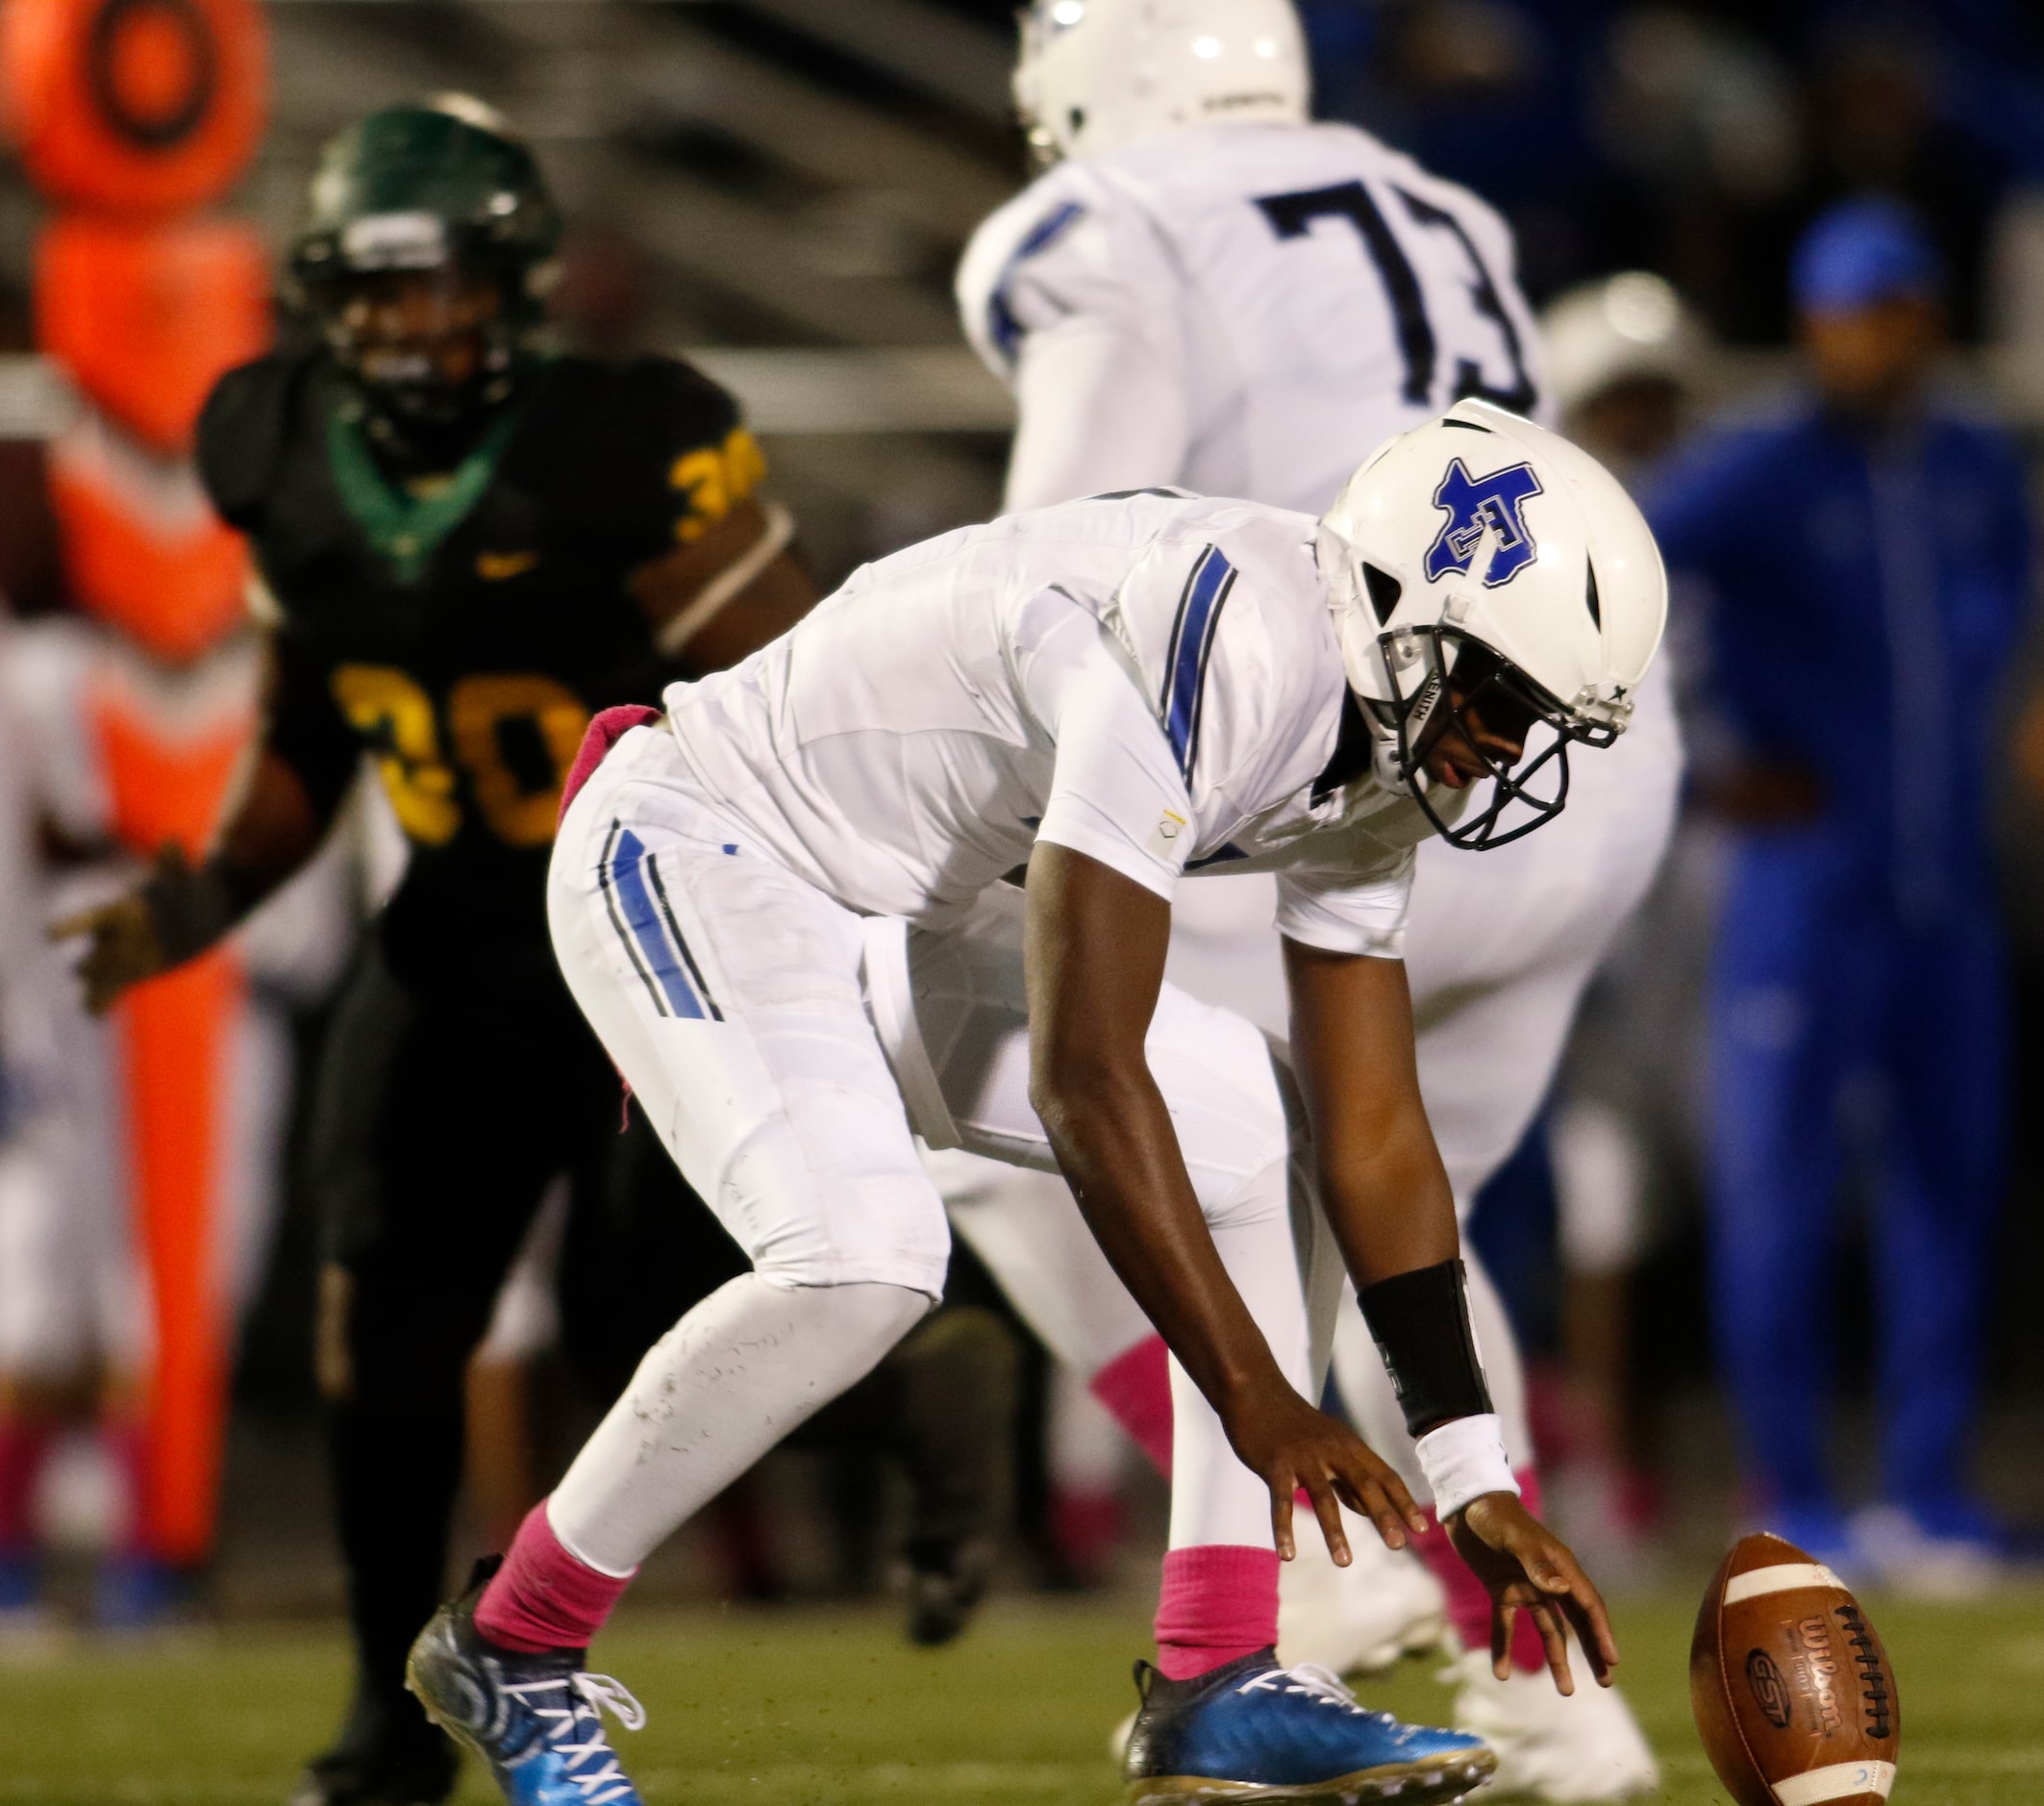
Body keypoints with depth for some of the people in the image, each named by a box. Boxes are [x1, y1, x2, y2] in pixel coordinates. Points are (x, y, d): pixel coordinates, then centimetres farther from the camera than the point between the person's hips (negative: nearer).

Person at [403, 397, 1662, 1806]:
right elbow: (1086, 1078, -33)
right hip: (697, 857, -10)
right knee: (864, 1260, -27)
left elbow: (1376, 1135, 2)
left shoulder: (1384, 734, -4)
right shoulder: (1211, 649, -33)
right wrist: (1260, 1406, -30)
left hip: (899, 906, 10)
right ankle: (511, 1648, -8)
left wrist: (1477, 1477, -1)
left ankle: (1220, 1686, 4)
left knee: (1262, 1138, 3)